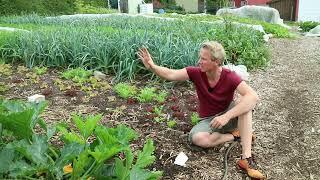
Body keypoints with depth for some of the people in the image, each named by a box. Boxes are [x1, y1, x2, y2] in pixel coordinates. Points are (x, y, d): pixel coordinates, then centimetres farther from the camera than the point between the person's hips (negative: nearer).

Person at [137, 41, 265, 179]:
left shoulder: (230, 77, -24)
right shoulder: (196, 73, -15)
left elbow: (253, 97, -36)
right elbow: (170, 75, -18)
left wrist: (226, 116, -46)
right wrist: (152, 66, -37)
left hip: (228, 117, -1)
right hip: (209, 120, 1)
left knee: (245, 103, -33)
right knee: (197, 138, -32)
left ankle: (246, 158, -33)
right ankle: (236, 135, -8)